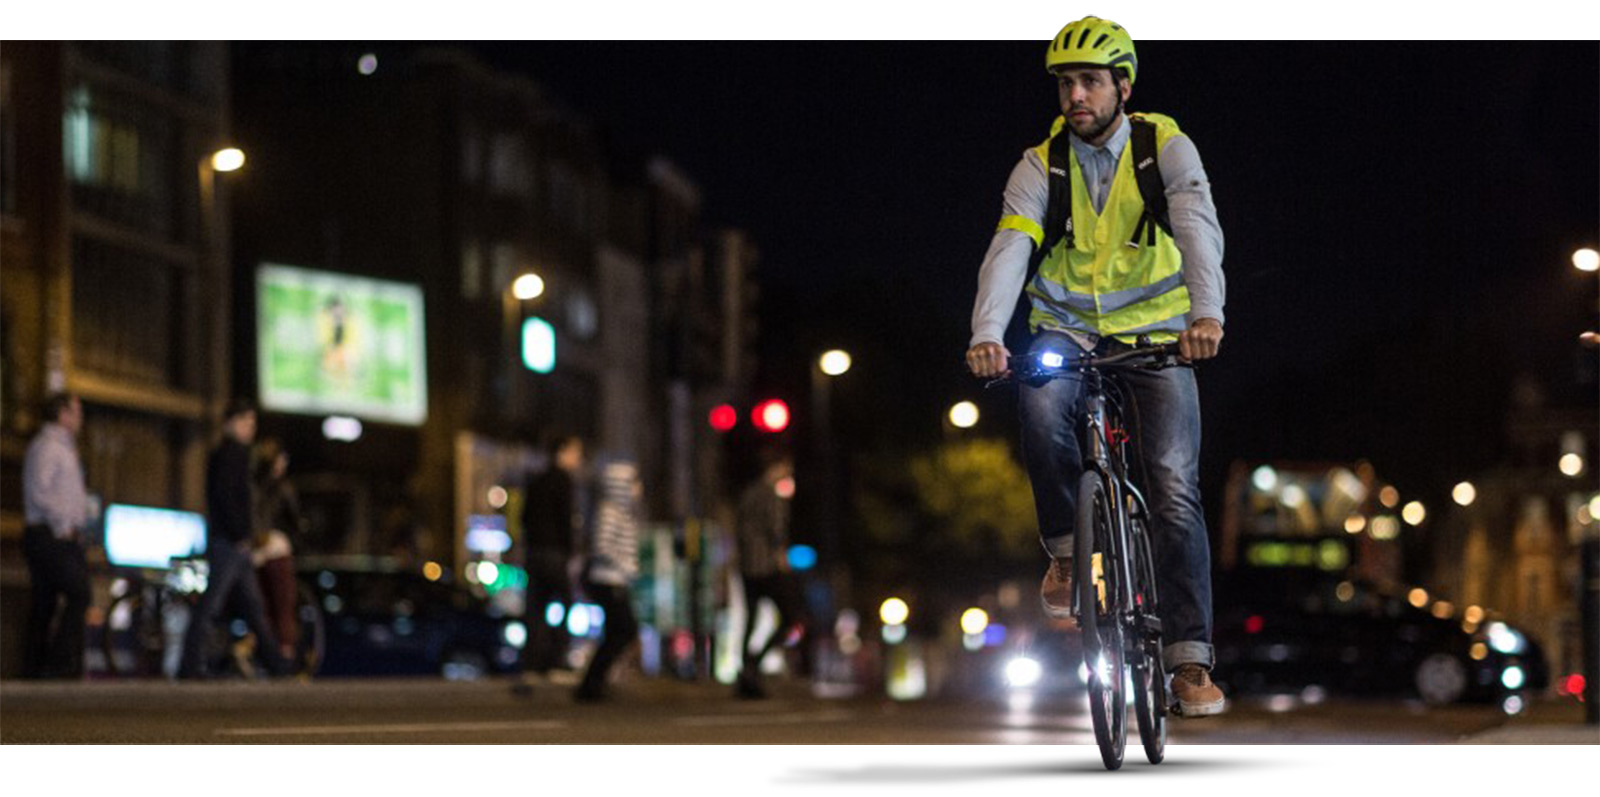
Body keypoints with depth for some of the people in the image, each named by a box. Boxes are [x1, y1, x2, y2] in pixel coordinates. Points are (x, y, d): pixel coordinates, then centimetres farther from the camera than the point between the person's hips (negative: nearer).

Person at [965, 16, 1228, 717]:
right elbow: (1009, 252, -16)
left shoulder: (1166, 148, -7)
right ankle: (1065, 549, -11)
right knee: (1041, 402, -34)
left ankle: (1190, 660, -9)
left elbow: (1198, 226, -23)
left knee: (1175, 490, -14)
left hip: (1155, 334, -1)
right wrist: (987, 334, -35)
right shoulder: (1041, 167, -3)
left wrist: (1207, 312, -42)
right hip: (1069, 330, 1)